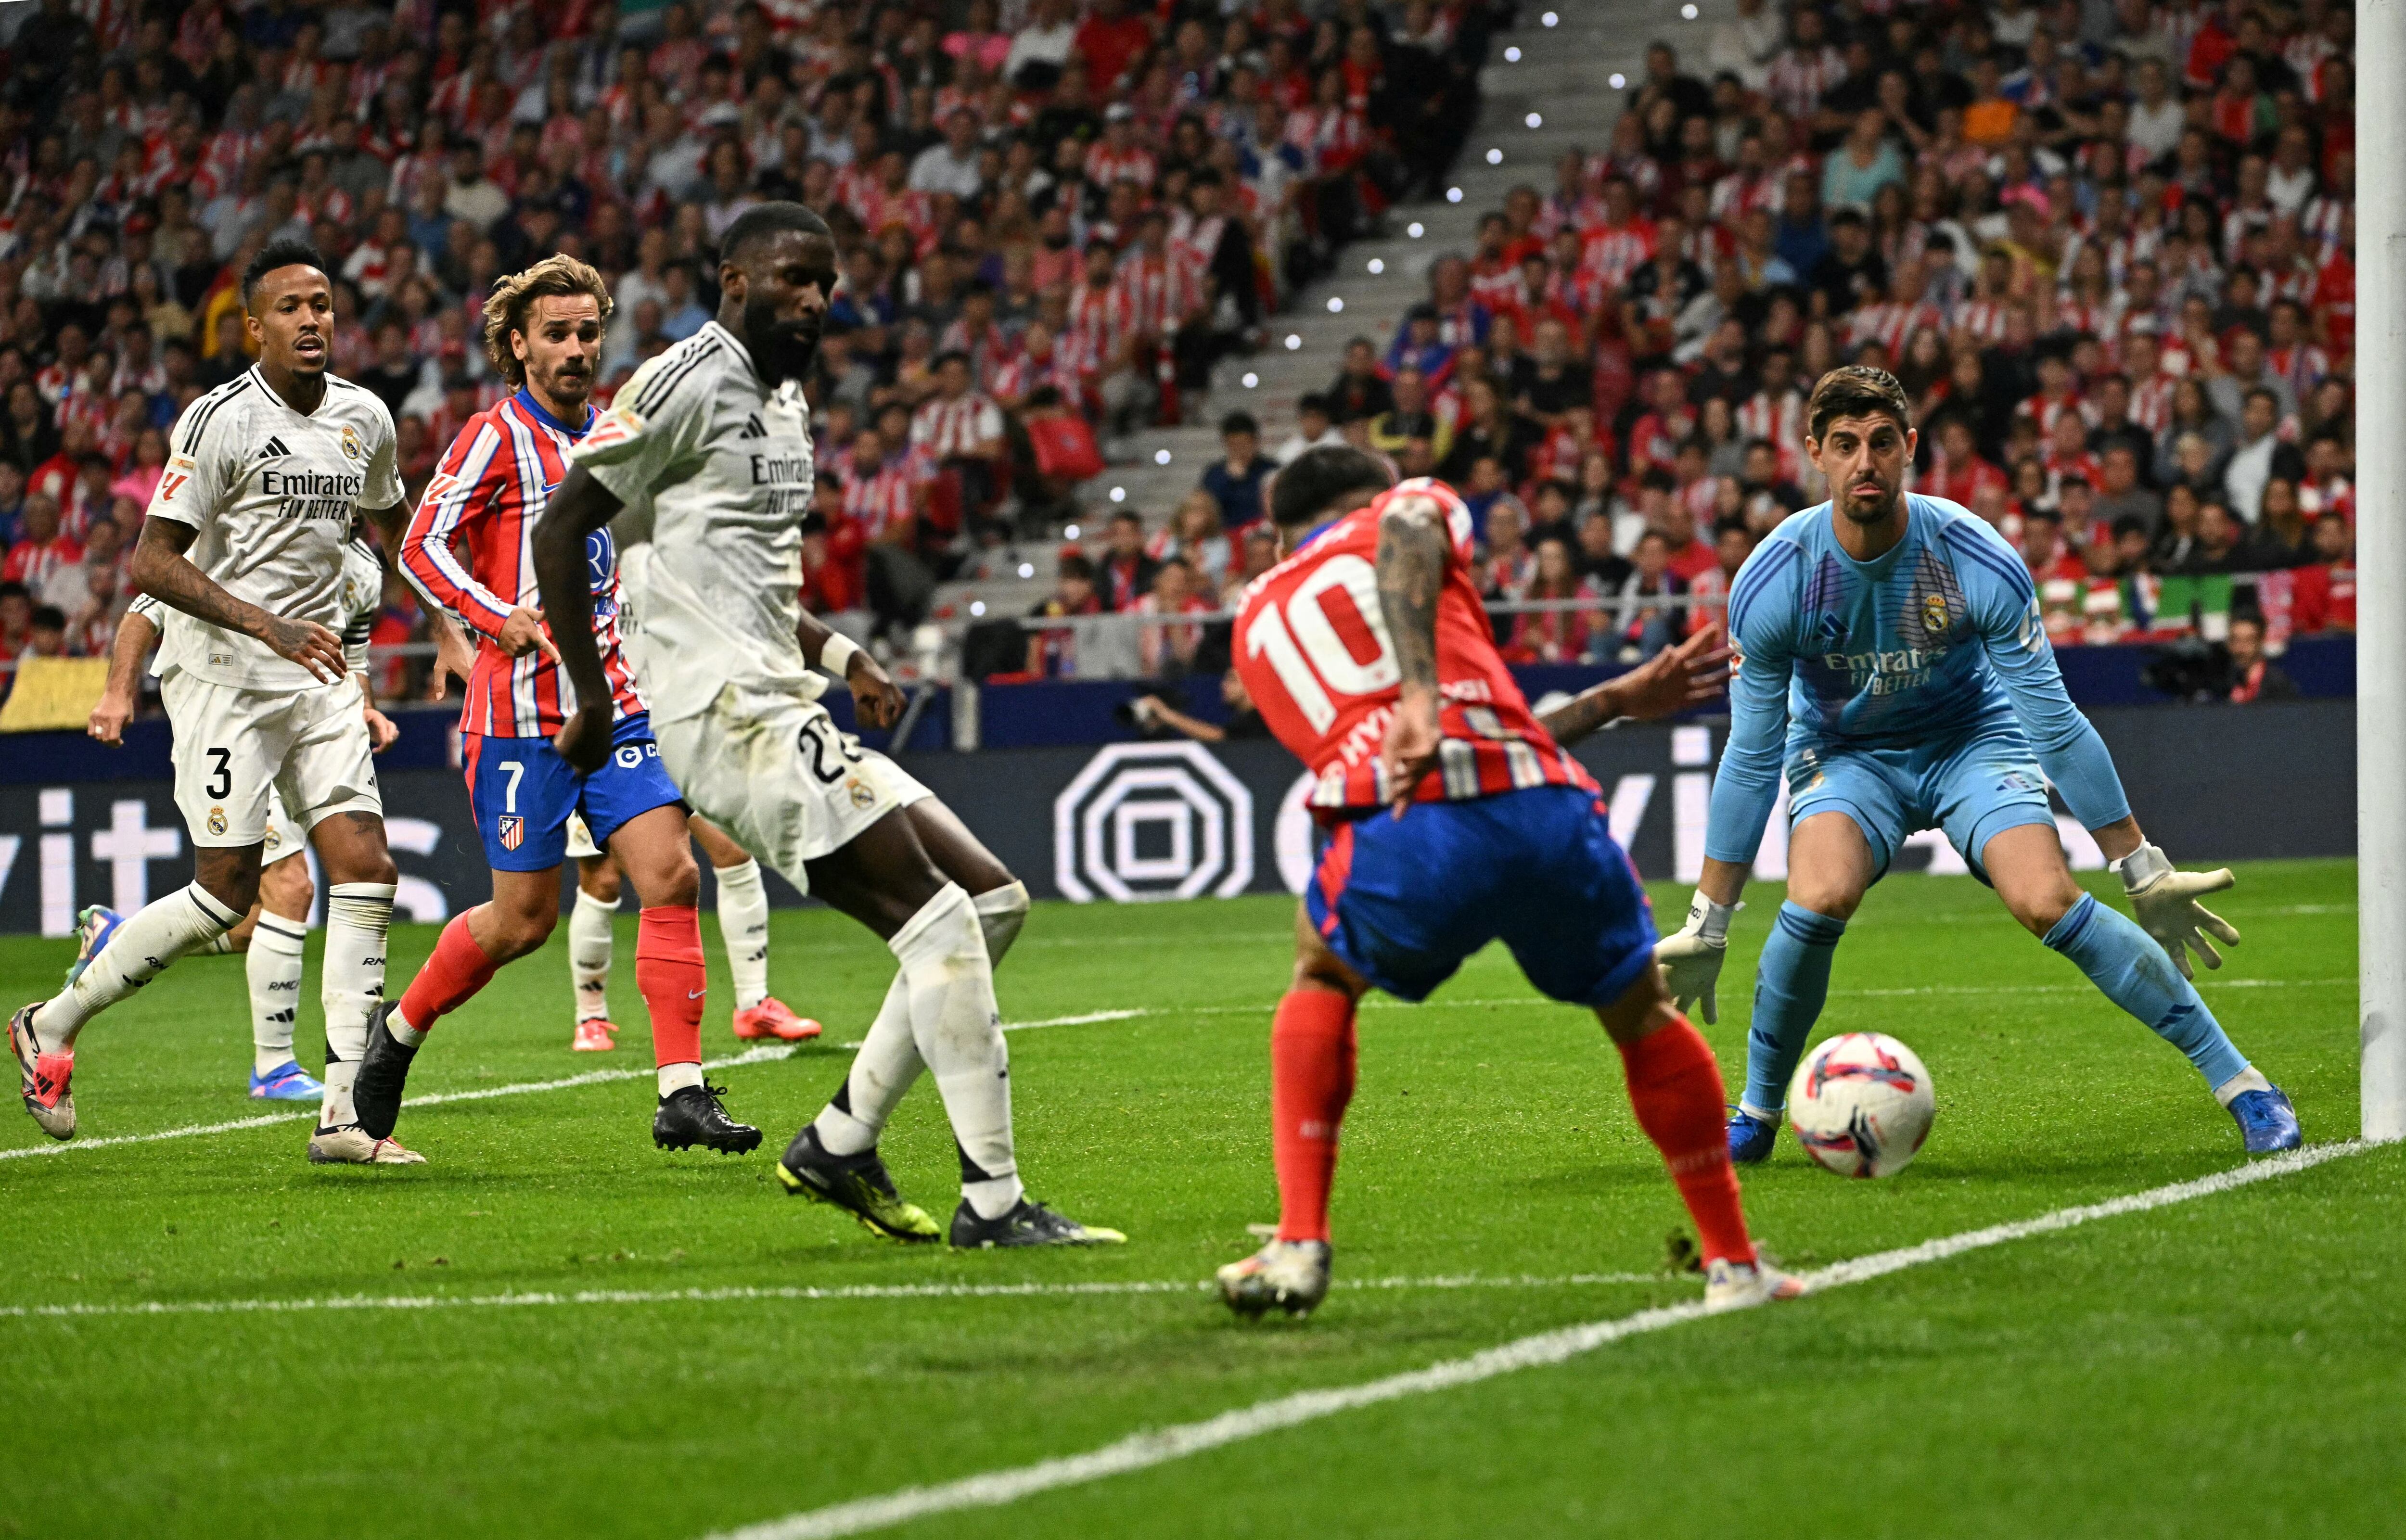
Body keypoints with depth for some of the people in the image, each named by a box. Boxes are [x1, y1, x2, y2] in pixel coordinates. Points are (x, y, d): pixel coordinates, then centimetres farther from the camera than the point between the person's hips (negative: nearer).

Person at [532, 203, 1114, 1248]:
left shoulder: (783, 400, 21)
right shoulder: (689, 383, -9)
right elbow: (561, 527, -11)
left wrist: (839, 656, 18)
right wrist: (592, 700, -11)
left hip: (779, 709, 10)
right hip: (731, 716, -10)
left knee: (991, 899, 8)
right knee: (939, 921, -14)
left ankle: (839, 1144, 9)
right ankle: (992, 1201, -12)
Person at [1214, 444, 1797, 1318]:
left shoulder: (1257, 618, 34)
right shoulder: (1411, 507, 24)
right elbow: (1407, 531, -7)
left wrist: (1611, 702, 38)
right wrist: (1422, 696, -19)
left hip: (1403, 831, 1)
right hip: (1544, 810, -1)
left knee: (1323, 979, 32)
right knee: (1641, 1014, 24)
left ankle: (1299, 1247, 19)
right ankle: (1735, 1263, 30)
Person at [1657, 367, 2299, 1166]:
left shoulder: (1978, 561, -24)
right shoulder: (1771, 582, -23)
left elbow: (2054, 720, -16)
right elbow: (1751, 754, -14)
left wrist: (2144, 872, -12)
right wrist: (1707, 927, -12)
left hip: (1974, 738, 0)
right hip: (1842, 751, 0)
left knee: (2047, 903, -24)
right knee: (1820, 896, -31)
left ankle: (2238, 1079, -13)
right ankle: (1756, 1113, -9)